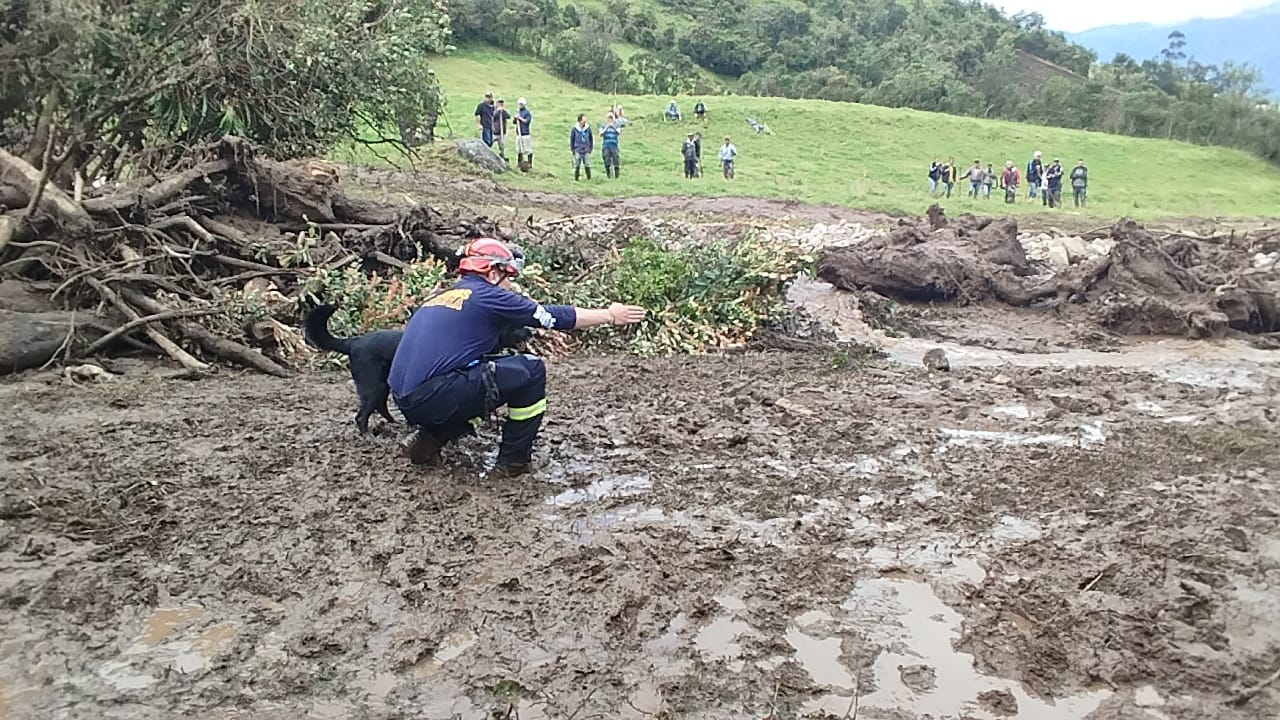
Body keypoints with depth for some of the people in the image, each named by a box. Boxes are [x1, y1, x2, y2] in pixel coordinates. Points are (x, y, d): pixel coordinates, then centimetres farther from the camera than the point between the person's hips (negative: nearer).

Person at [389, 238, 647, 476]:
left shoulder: (441, 296, 20)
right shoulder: (486, 296, -2)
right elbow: (554, 316, 5)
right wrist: (609, 315, 16)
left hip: (406, 401, 9)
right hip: (434, 397, -9)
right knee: (531, 370, -1)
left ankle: (430, 438, 17)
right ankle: (514, 461, 8)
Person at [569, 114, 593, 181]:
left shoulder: (588, 128, 1)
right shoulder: (574, 129, -4)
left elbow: (591, 139, 11)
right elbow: (571, 140, 3)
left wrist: (590, 148, 7)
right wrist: (573, 149, 1)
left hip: (586, 151, 1)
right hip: (577, 151, -1)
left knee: (587, 166, 0)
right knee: (577, 166, 2)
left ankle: (589, 178, 8)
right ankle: (576, 178, 11)